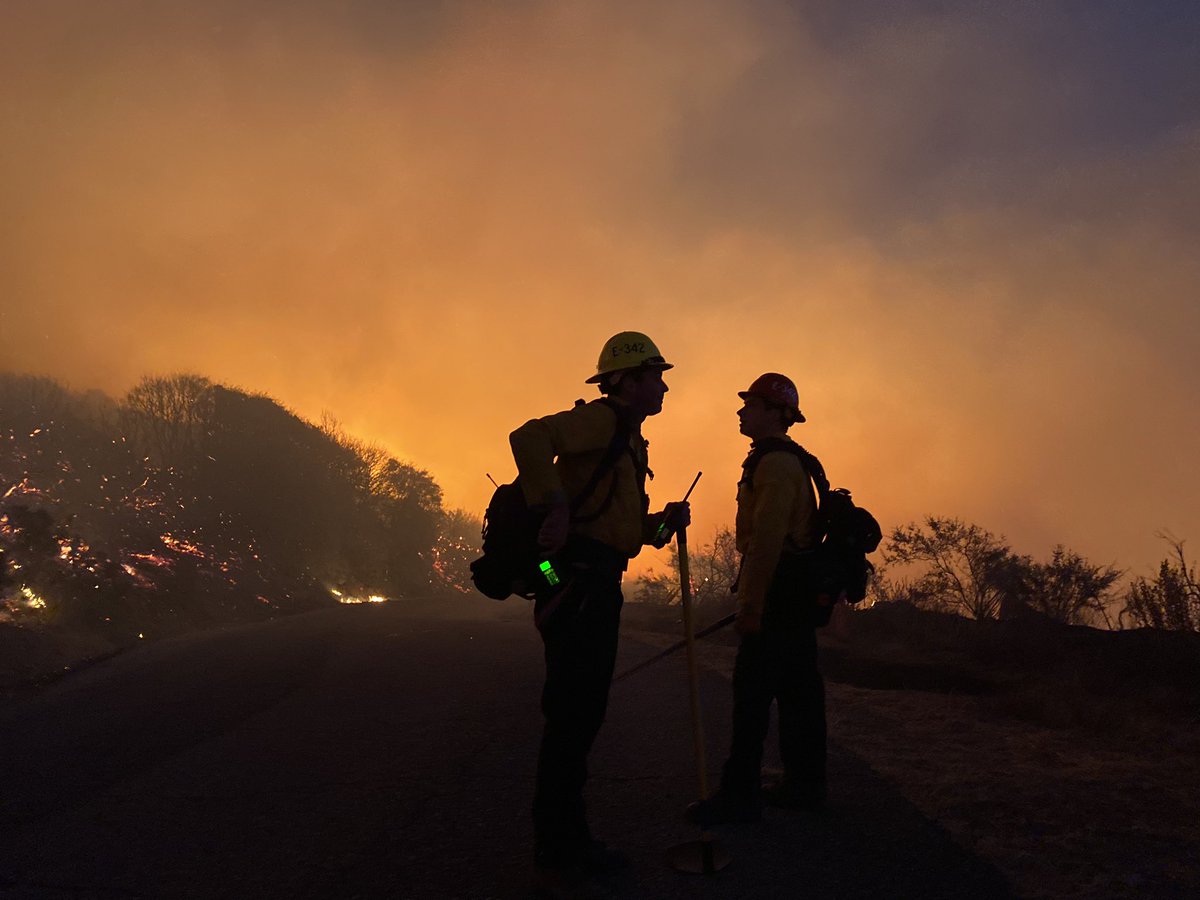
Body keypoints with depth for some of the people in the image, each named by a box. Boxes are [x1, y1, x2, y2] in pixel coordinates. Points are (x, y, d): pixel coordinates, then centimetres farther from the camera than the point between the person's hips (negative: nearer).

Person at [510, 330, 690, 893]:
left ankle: (569, 843, 25)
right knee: (571, 714, -7)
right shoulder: (600, 420, -8)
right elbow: (529, 437, -27)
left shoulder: (630, 443, 23)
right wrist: (554, 506, -28)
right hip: (575, 578, -10)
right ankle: (556, 856, 3)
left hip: (598, 586, 10)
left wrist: (665, 521, 9)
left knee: (583, 713, 14)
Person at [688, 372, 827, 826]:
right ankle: (804, 784, 22)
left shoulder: (775, 461, -15)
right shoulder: (791, 460, 19)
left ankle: (740, 793, -4)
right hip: (798, 593, 11)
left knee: (752, 691, -8)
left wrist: (751, 605, -24)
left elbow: (767, 538, -23)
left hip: (776, 590, -11)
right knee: (799, 690, 13)